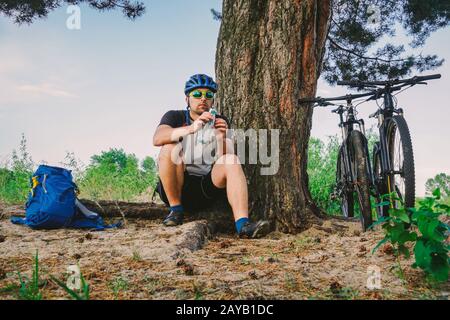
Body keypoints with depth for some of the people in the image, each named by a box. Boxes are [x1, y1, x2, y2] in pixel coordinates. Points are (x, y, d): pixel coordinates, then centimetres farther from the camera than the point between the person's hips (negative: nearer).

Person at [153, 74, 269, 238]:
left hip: (206, 188, 2)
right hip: (177, 187, -1)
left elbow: (224, 159, 0)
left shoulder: (220, 121, 11)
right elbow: (157, 139, -19)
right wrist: (192, 128, -35)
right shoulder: (175, 117, 4)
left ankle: (242, 225, -37)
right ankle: (175, 209, -16)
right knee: (170, 148, -26)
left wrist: (221, 138, -22)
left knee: (232, 161, -23)